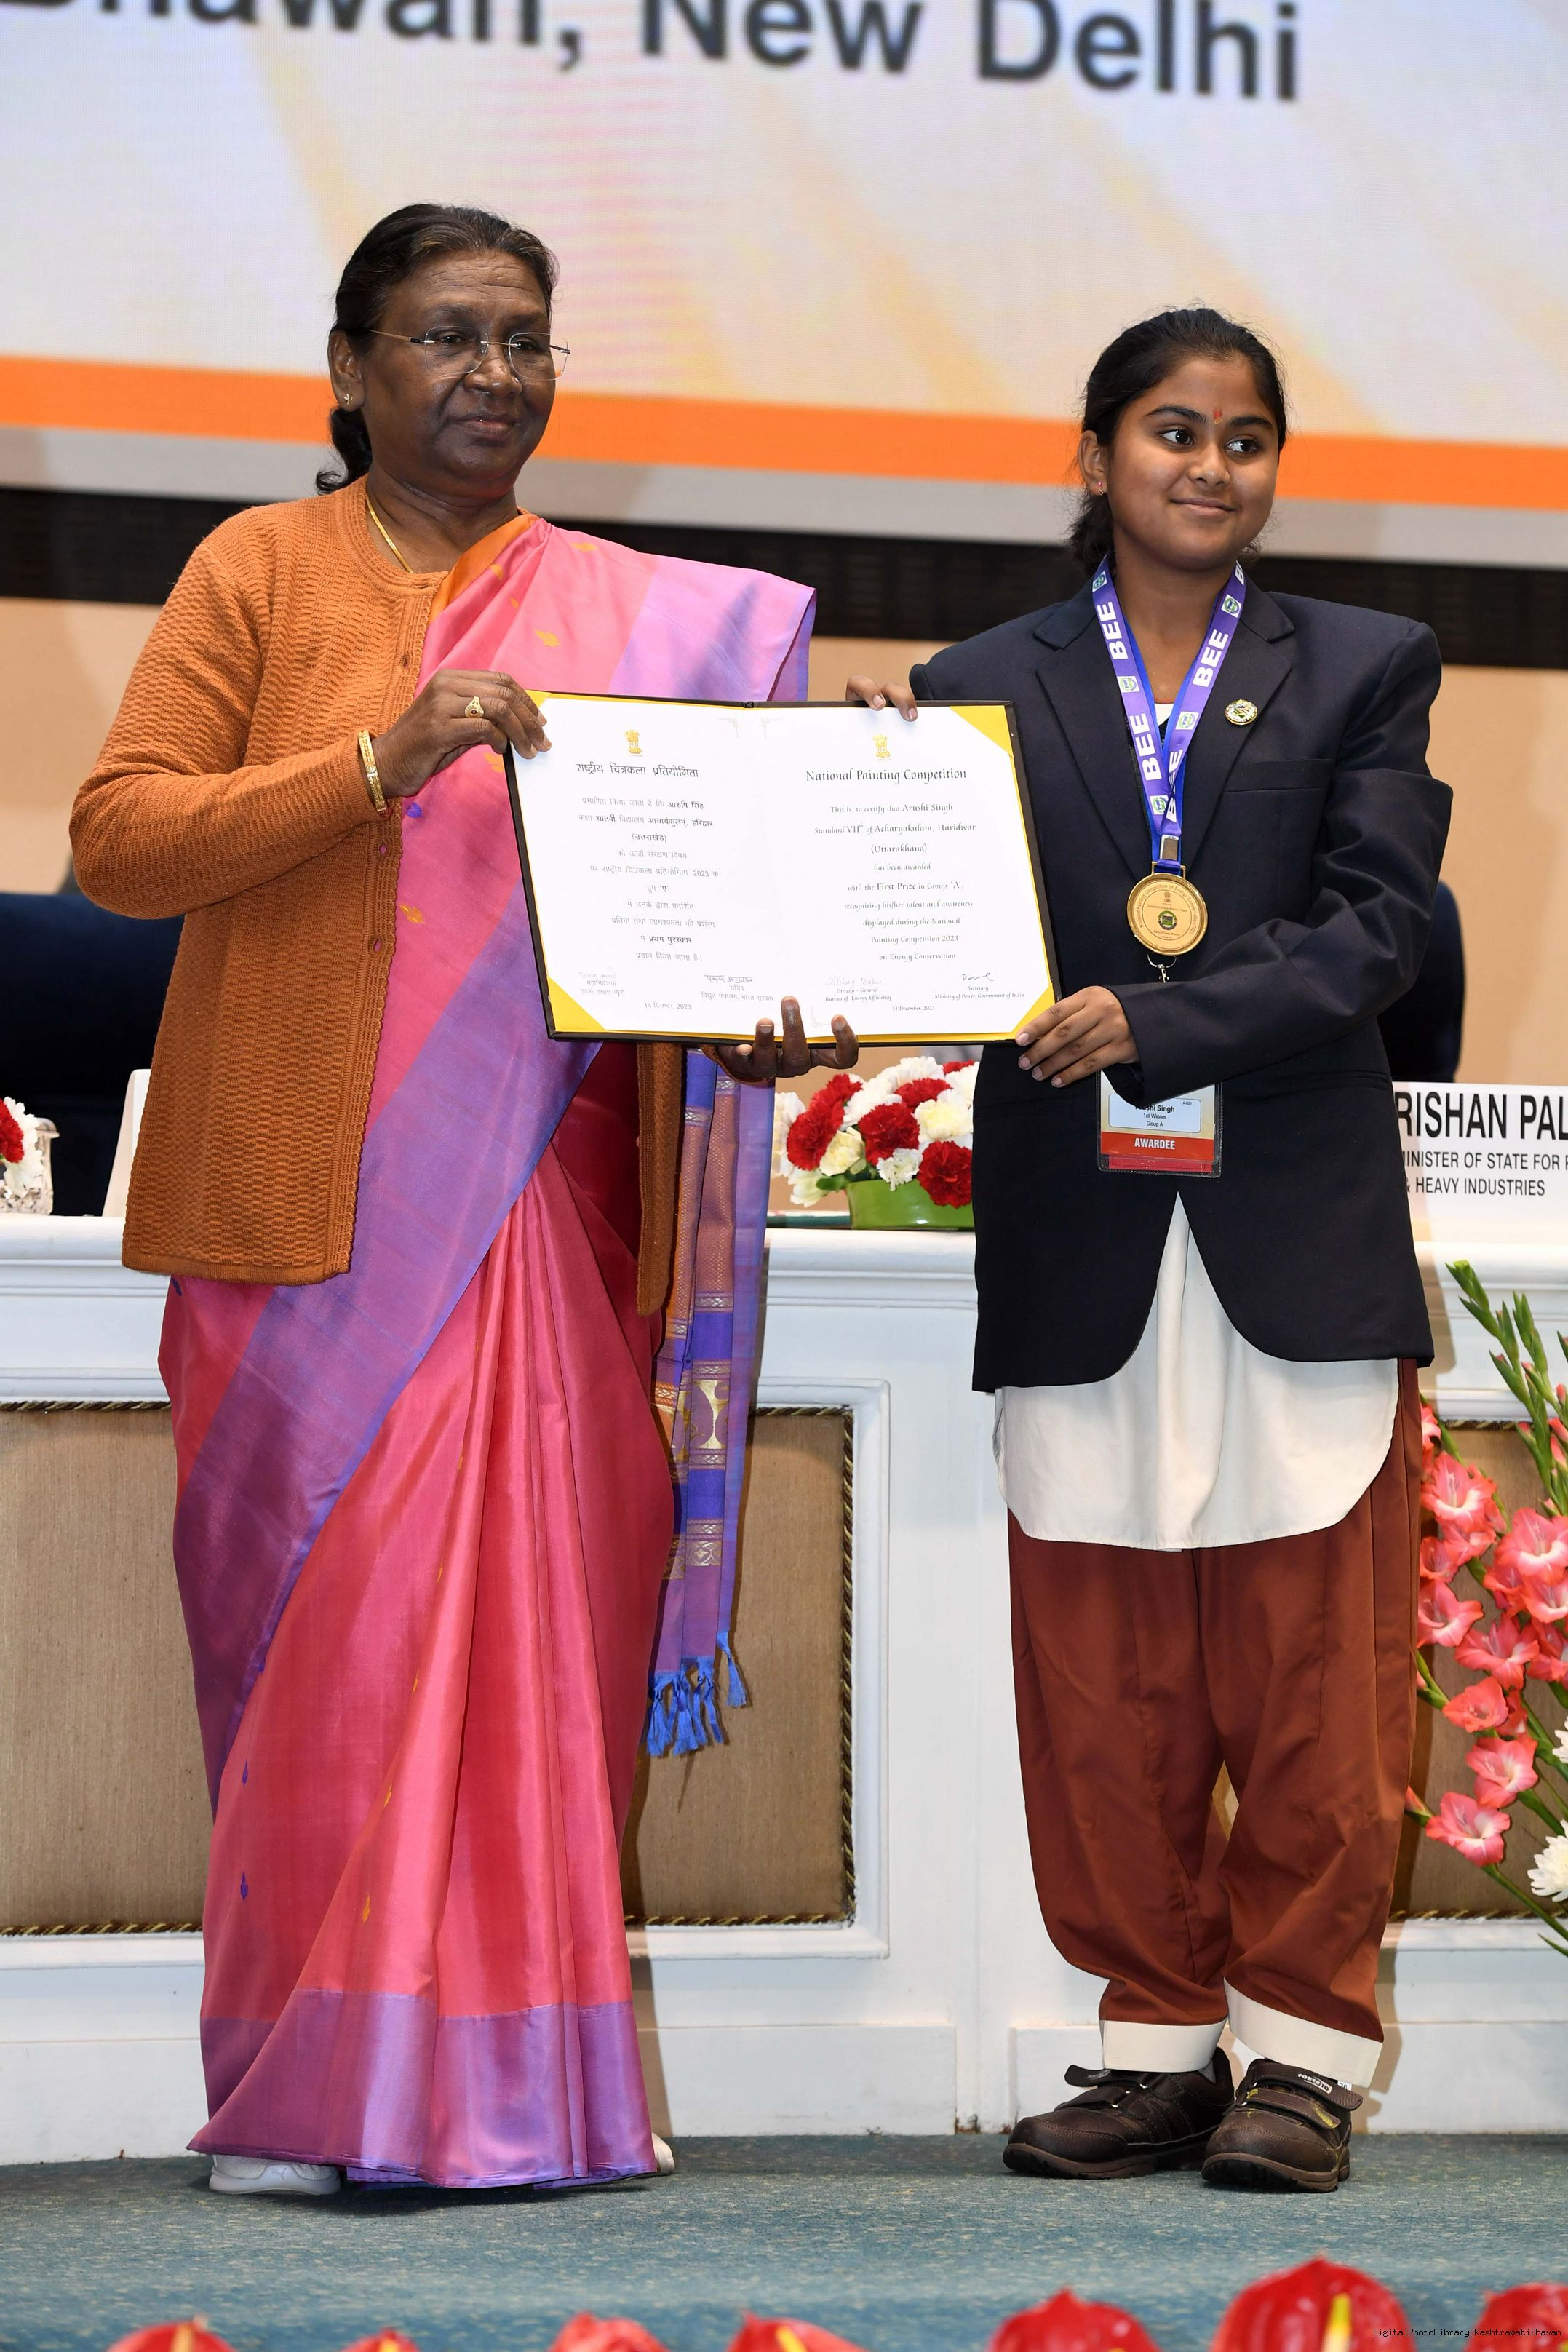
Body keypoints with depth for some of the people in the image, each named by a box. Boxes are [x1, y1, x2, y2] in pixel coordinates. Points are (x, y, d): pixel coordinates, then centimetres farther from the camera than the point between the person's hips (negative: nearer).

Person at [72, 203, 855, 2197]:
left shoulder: (639, 616, 15)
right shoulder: (266, 570, 5)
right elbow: (116, 835, -5)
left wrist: (756, 1017, -9)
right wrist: (378, 764, -17)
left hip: (544, 1204, 3)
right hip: (312, 1207, -3)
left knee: (532, 1620, -1)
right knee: (324, 1625, -5)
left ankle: (514, 2079, 5)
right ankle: (311, 2091, 1)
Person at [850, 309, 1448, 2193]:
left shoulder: (1364, 673, 9)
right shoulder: (987, 686, 10)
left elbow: (1377, 929, -3)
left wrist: (1155, 1023, -14)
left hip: (1295, 1236, -1)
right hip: (1083, 1240, 1)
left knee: (1312, 1666, 1)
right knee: (1104, 1677, 4)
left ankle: (1302, 2047, 11)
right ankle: (1157, 2040, 14)